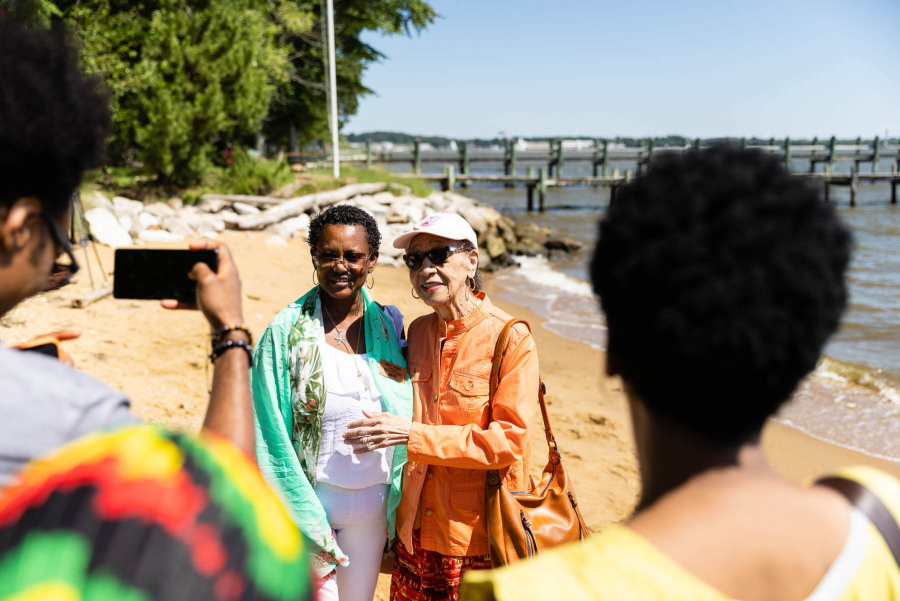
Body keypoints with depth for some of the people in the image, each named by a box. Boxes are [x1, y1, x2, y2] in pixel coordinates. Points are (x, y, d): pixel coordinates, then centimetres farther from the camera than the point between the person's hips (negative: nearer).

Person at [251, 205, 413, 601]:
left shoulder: (388, 327, 3)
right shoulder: (286, 332, -9)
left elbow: (404, 421, 8)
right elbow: (271, 433, -9)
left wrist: (396, 507, 5)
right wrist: (304, 518, -13)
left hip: (372, 504, 4)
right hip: (309, 497, -4)